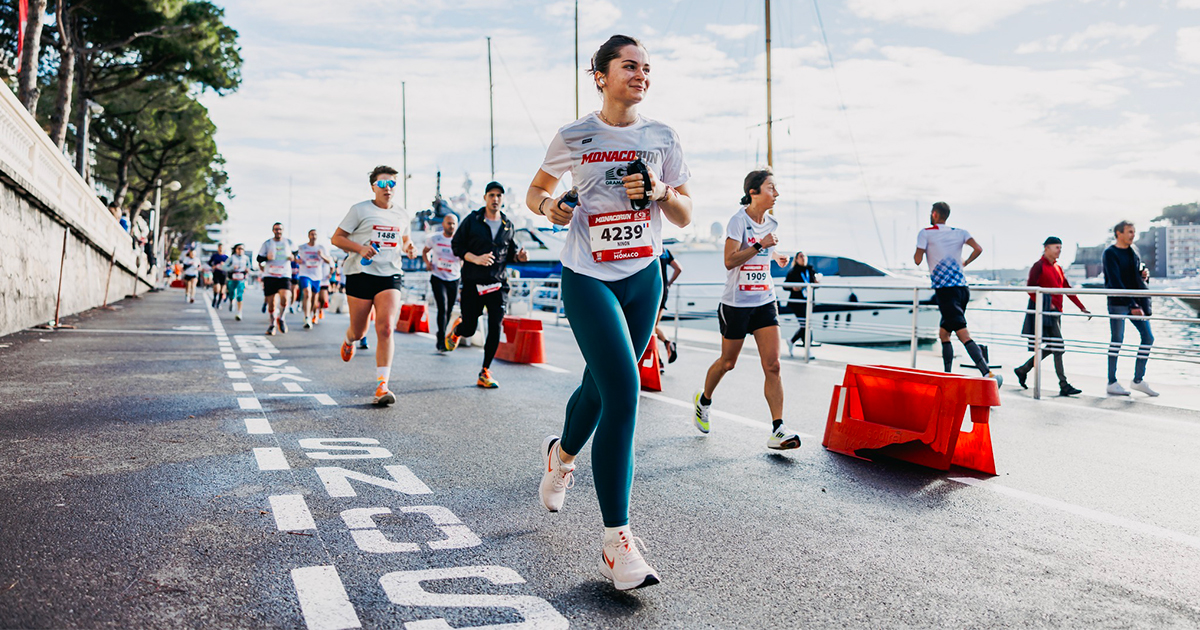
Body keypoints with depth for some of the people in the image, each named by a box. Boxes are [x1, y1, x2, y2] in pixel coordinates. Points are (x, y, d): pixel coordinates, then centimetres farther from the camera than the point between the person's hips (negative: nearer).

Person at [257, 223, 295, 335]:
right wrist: (267, 257, -14)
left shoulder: (288, 242, 9)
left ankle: (281, 318, 2)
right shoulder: (267, 243, 6)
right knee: (271, 302, 0)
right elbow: (259, 258, 7)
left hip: (285, 275, 0)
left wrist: (293, 257, 1)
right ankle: (273, 323, 21)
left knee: (284, 297, -23)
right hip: (269, 275, 0)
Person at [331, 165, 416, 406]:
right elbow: (336, 238, 1)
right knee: (359, 331, 8)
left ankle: (382, 385, -16)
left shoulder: (402, 214, 13)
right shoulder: (359, 210, 0)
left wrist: (408, 248, 7)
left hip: (391, 276, 2)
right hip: (361, 274, -2)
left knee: (386, 328, -16)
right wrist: (360, 248, -16)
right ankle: (349, 340, 49)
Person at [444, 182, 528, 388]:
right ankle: (457, 327, 41)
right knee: (469, 329, 2)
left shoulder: (508, 226, 9)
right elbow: (456, 245, -1)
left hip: (498, 283, 2)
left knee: (495, 328, -8)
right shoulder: (472, 220, -1)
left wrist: (519, 256, -4)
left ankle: (485, 373, 4)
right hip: (473, 283, -2)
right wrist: (475, 258, -17)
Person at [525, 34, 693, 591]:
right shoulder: (574, 138, 0)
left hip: (644, 278, 4)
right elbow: (536, 191, 14)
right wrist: (550, 206, -9)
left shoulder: (663, 139, 6)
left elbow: (685, 218, 9)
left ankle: (561, 453, 50)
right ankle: (616, 541, -13)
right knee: (622, 394, -18)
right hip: (588, 278, -4)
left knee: (603, 386, 15)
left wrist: (662, 192, -12)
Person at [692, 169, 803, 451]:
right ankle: (703, 399, 39)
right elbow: (729, 260, -21)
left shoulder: (771, 223, 8)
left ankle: (777, 430, -9)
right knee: (727, 362, 10)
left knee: (772, 365, -8)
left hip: (765, 302, 5)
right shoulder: (739, 220, -12)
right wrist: (759, 245, -27)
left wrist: (775, 255, 14)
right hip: (736, 303, -5)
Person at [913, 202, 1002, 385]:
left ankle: (988, 373, -27)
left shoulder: (926, 233, 1)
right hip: (962, 287, 7)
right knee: (943, 333, 18)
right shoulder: (960, 232, 14)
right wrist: (964, 263, 16)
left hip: (945, 289, -7)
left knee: (963, 334, -15)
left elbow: (917, 260, -2)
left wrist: (916, 252, 20)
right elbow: (978, 249, 0)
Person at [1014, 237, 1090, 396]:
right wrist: (1044, 304, -18)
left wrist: (1082, 307, 13)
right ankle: (1064, 385, -8)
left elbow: (1067, 289, 18)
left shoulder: (1057, 268, 17)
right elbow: (1030, 288, -14)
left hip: (1055, 312, 9)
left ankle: (1022, 370, 24)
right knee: (1058, 347, -10)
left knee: (1050, 348, 11)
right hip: (1044, 311, -9)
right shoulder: (1039, 266, -7)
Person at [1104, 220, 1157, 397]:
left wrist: (1144, 274, -1)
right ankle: (1112, 383, 5)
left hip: (1136, 301, 7)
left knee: (1148, 337, 5)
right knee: (1117, 340, -3)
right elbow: (1115, 281, -16)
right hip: (1118, 303, -7)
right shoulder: (1110, 253, -9)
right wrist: (1132, 305, -21)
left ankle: (1138, 380, 14)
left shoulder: (1133, 251, 15)